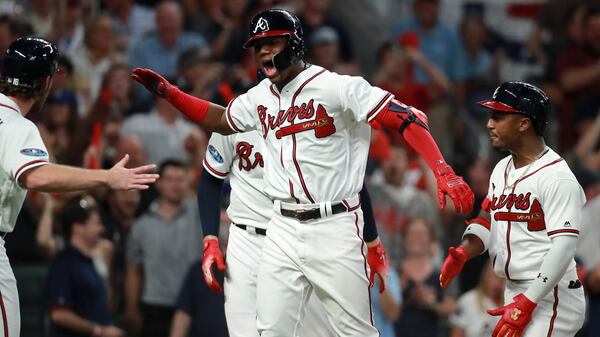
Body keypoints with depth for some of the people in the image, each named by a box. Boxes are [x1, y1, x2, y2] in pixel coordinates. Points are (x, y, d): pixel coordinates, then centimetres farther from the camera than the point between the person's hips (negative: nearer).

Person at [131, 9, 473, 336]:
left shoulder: (336, 88, -11)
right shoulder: (259, 98, 10)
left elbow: (407, 118, -16)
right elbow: (220, 119, 31)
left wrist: (444, 172, -29)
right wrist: (168, 91, 20)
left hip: (335, 228, -6)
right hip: (282, 231, 6)